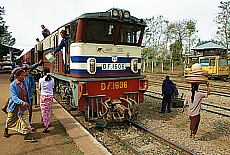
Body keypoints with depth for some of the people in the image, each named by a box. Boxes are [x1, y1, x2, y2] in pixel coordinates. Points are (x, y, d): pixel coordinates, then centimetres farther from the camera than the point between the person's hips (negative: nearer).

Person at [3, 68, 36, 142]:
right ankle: (6, 131, 47)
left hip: (24, 107, 3)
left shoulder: (25, 84, -1)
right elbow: (14, 97, -25)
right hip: (14, 106, -3)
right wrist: (22, 102, -39)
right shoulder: (12, 85, -17)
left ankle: (27, 135, 5)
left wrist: (28, 104, 11)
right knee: (10, 120, 20)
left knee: (25, 120, -1)